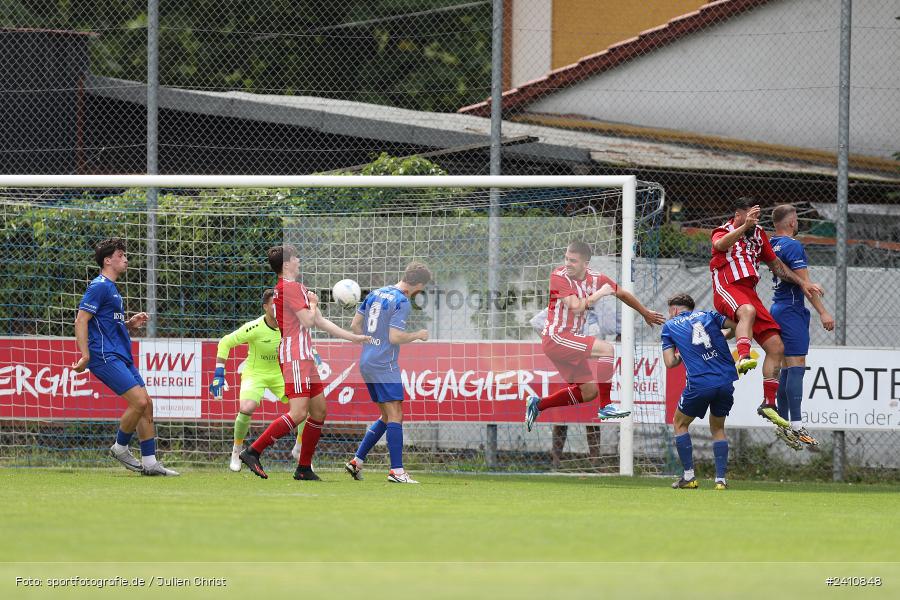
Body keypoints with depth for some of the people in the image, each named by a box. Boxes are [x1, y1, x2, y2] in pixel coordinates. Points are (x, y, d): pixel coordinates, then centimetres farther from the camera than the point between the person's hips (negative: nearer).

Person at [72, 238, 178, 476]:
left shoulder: (111, 289, 21)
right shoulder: (99, 287, -9)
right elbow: (81, 320, -17)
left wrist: (132, 324, 8)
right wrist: (85, 356, -23)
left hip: (122, 356, 10)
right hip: (106, 357, -10)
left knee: (146, 403, 5)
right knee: (139, 401, -17)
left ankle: (150, 463, 7)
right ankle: (120, 448, 1)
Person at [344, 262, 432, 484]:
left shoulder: (375, 294, 11)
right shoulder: (402, 302, -13)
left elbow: (355, 325, 15)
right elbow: (395, 337, -19)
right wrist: (418, 335, -3)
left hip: (366, 363, 9)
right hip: (385, 366, -9)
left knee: (387, 417, 16)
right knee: (395, 417, -8)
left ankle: (356, 461, 14)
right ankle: (396, 471, -12)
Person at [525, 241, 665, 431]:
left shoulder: (596, 278, 4)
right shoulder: (559, 276, -14)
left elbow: (623, 294, 20)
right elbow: (576, 307, -26)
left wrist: (646, 314, 29)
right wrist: (600, 293, -15)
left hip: (571, 339, 8)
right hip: (556, 336, -8)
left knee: (589, 392, 10)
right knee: (607, 349, -23)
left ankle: (538, 405, 21)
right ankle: (606, 407, -22)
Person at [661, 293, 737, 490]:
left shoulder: (670, 326, 12)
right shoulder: (708, 315, 17)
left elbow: (670, 362, 4)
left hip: (699, 383, -3)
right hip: (726, 381, 3)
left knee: (680, 424, 20)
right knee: (718, 428, 21)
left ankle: (689, 476, 13)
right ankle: (721, 479, 10)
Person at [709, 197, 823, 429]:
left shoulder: (758, 234, 22)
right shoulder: (723, 232, 5)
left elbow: (775, 264, 29)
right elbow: (720, 245, -21)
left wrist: (802, 283, 21)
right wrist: (745, 227, -35)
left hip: (749, 292, 7)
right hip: (727, 288, -7)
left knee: (776, 346, -1)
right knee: (748, 311, -42)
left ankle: (768, 404, 4)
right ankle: (743, 358, -65)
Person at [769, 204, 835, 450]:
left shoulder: (772, 245, 12)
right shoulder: (793, 246, -14)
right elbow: (804, 282, -18)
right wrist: (822, 312, -18)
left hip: (778, 309, 9)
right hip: (792, 311, -9)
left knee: (786, 367, 13)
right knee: (796, 366, -12)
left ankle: (783, 423, 14)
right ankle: (796, 427, -18)